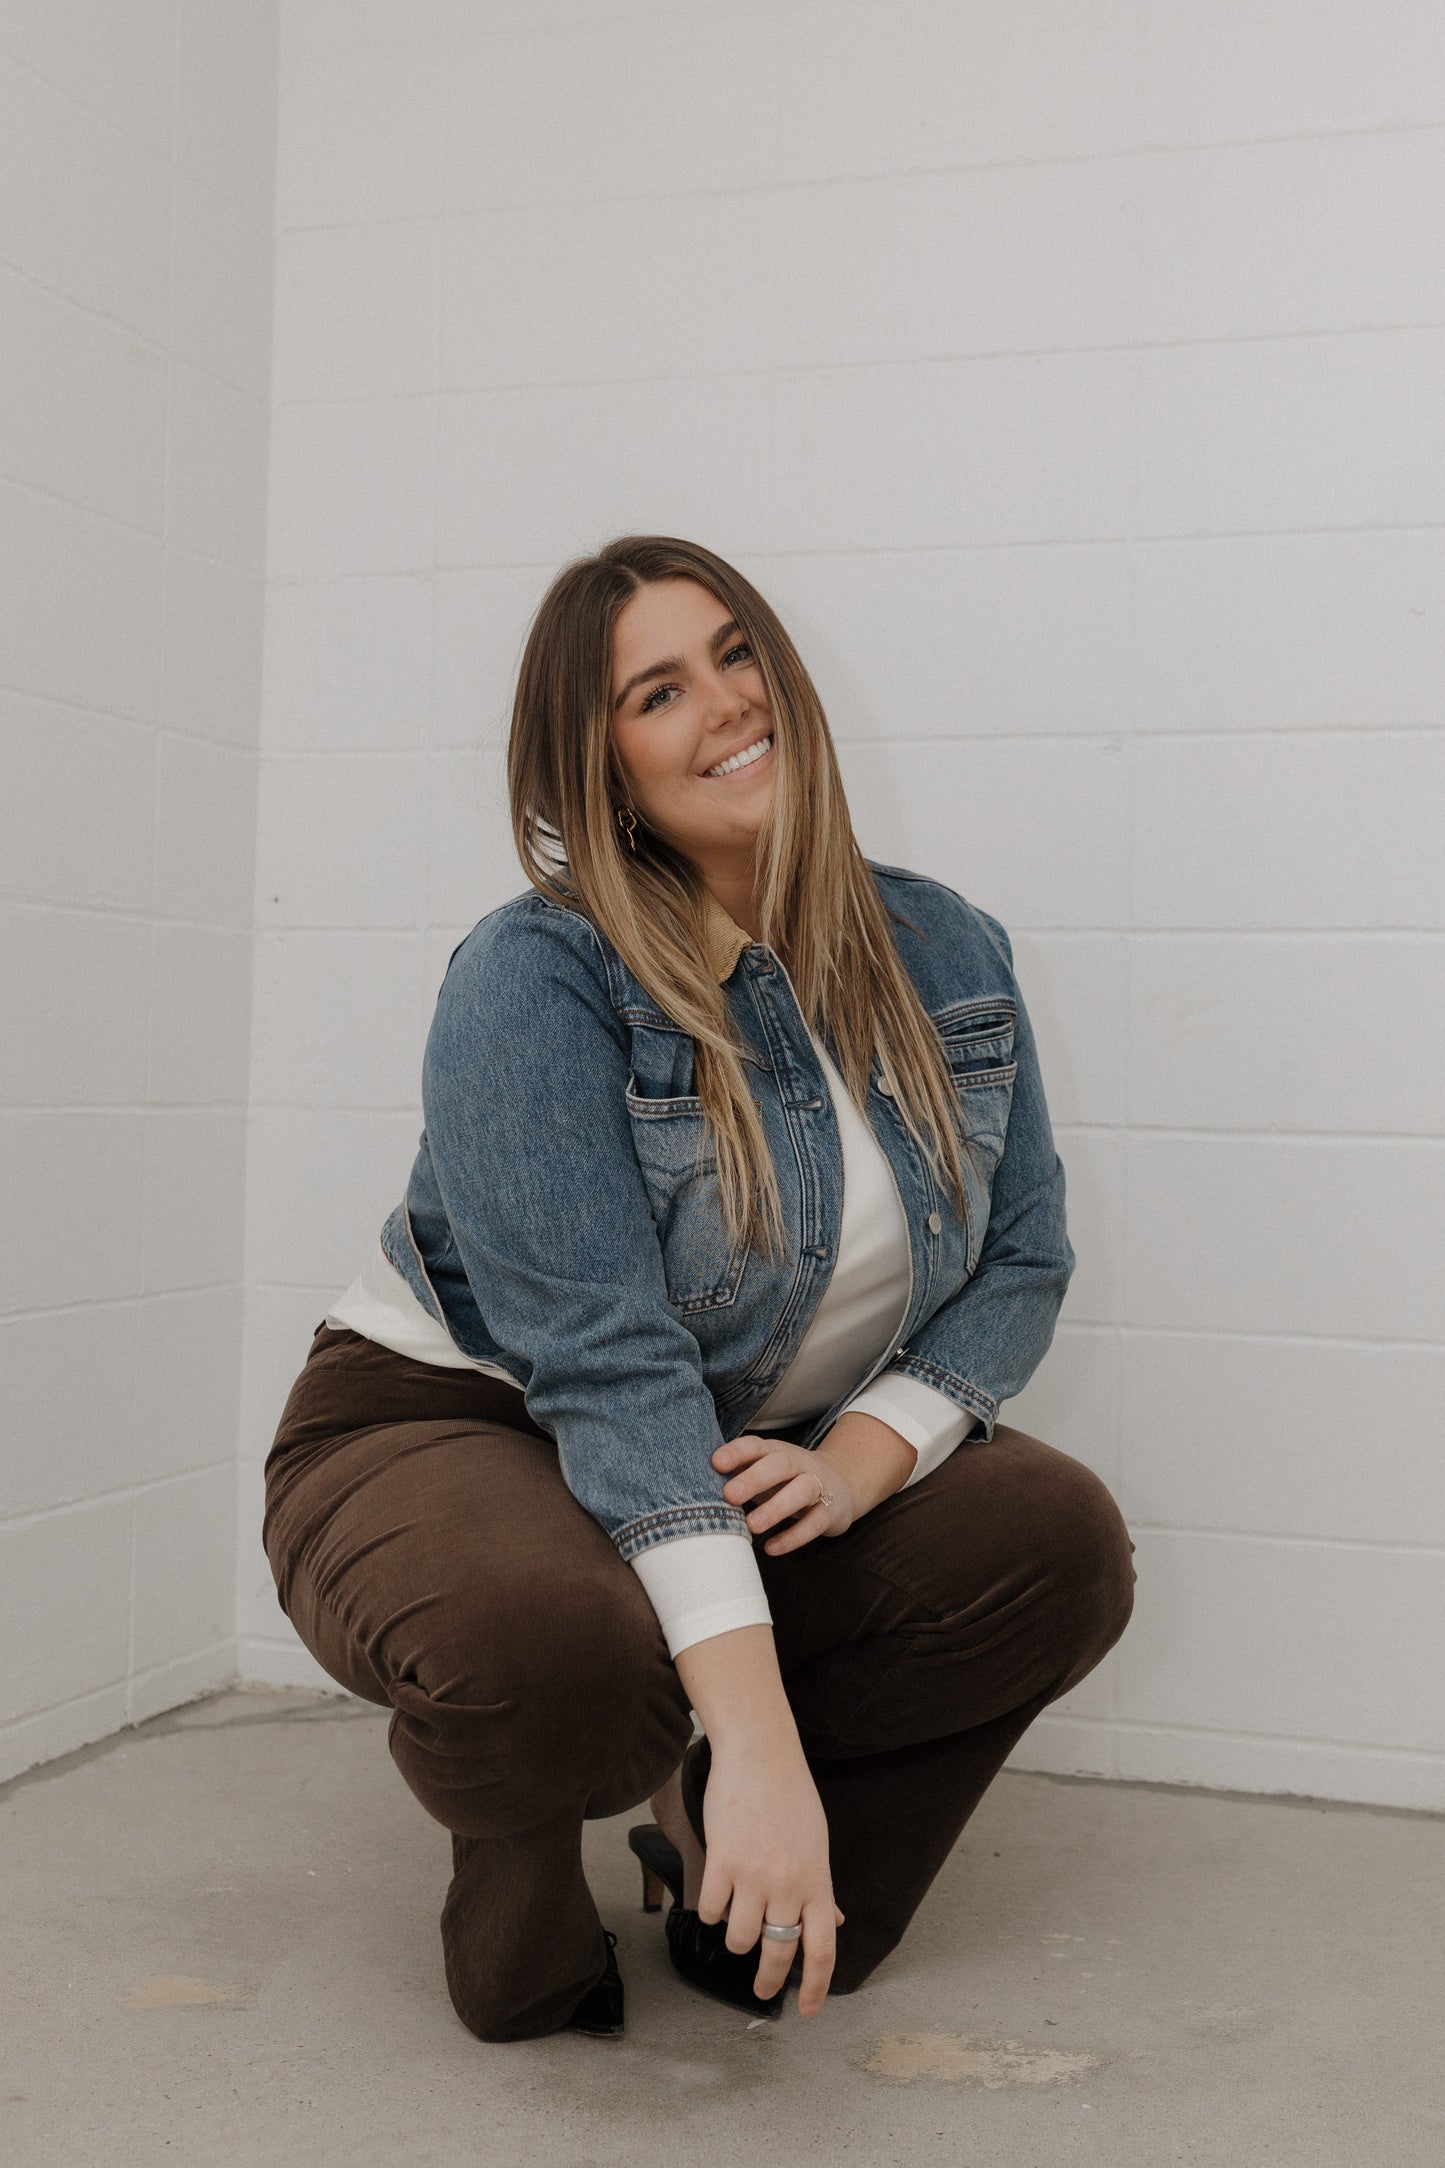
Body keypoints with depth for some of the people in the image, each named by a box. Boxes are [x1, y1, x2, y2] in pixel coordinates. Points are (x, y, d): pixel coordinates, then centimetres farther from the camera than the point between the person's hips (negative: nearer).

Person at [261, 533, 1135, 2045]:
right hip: (454, 1429, -5)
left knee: (1062, 1543, -17)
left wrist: (863, 1456, -20)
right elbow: (609, 1356, -30)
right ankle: (517, 1854, 3)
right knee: (560, 1647, -38)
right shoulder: (535, 979, -21)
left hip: (766, 1466, 6)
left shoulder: (946, 954, -2)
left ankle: (723, 1856, 7)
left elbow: (1022, 1259, 1)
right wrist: (759, 1736, -35)